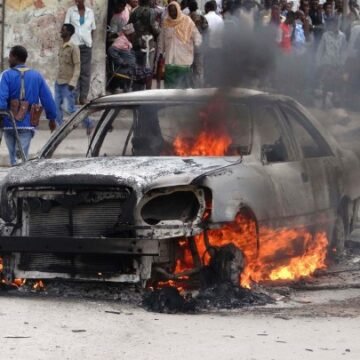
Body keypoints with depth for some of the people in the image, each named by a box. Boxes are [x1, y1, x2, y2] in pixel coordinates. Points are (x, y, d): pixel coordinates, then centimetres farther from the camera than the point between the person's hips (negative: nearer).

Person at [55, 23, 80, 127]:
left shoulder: (74, 48, -10)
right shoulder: (62, 47, 13)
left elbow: (77, 66, -14)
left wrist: (73, 82, -21)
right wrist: (57, 79, 17)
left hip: (67, 83, -8)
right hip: (58, 82, 8)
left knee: (70, 108, -5)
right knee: (57, 107, 4)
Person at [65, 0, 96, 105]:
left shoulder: (90, 12, 10)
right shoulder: (70, 11, 3)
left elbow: (93, 28, 15)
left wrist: (90, 41, 5)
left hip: (86, 45, 2)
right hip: (74, 44, -2)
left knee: (86, 72, 0)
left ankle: (83, 97, 2)